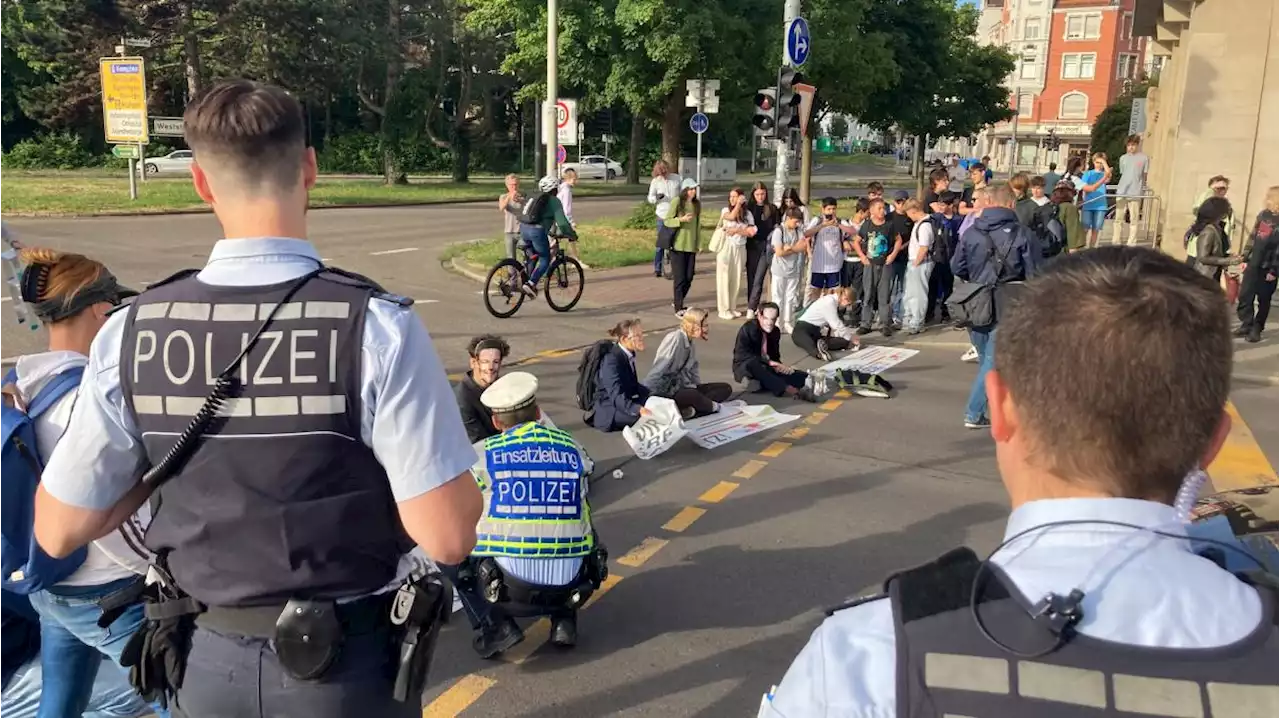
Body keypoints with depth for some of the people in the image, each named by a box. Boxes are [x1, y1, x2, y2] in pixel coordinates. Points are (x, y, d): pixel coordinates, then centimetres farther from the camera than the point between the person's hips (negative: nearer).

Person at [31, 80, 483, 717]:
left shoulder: (130, 333, -12)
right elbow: (447, 537, -22)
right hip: (347, 665, -2)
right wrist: (446, 464, -3)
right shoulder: (378, 326, -23)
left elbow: (58, 531, -2)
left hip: (206, 661, 2)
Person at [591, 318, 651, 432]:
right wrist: (639, 410, -49)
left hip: (623, 403, 9)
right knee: (648, 414, -28)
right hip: (608, 411, -9)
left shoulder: (628, 355, 6)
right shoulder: (612, 360, -23)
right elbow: (617, 396, -33)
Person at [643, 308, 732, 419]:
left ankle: (690, 409, -23)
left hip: (684, 388, 10)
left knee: (726, 388, -1)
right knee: (694, 396, -41)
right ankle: (713, 407, -8)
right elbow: (657, 370, -21)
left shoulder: (690, 344, 11)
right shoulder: (676, 338, -17)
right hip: (667, 392, -10)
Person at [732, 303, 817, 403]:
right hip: (745, 368, -5)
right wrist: (770, 363, -30)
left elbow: (774, 355, 11)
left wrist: (778, 365, -15)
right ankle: (788, 390, -57)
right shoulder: (747, 329, -15)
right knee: (752, 364, -42)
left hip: (765, 367, 5)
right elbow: (742, 355, -24)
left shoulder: (775, 331, 3)